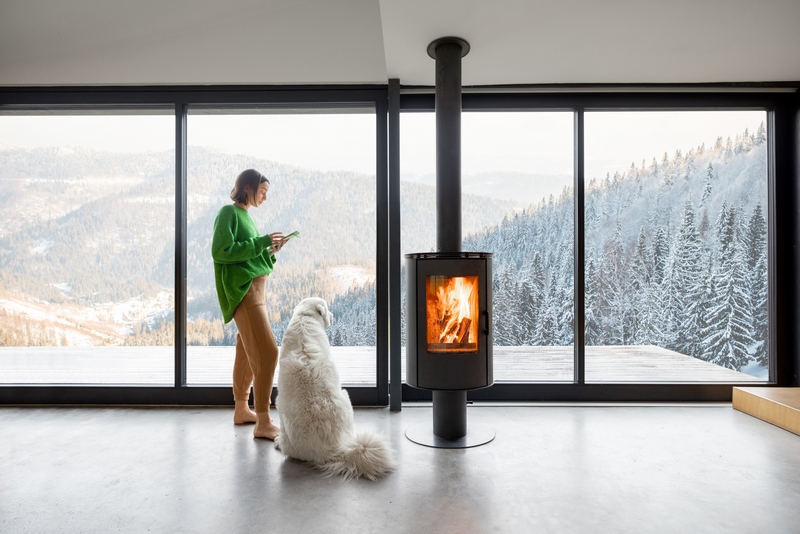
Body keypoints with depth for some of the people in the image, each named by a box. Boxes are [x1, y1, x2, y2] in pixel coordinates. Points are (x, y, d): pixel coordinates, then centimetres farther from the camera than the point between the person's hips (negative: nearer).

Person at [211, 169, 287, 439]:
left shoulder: (245, 215, 20)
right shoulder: (228, 212, -7)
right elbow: (220, 252, -17)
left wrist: (270, 250, 5)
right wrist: (261, 243, -17)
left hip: (255, 289, 10)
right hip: (242, 290, -10)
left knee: (248, 353, 14)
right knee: (267, 351, -14)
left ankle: (242, 410, 26)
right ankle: (263, 422, -8)